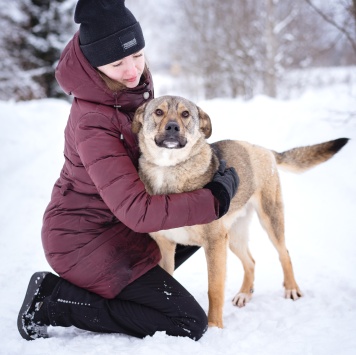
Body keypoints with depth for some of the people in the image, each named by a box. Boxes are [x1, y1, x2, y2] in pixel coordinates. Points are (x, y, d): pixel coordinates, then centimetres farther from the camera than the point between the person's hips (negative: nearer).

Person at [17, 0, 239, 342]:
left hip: (116, 221, 9)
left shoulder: (134, 89, -4)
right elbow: (138, 211, -34)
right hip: (86, 239, -9)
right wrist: (217, 197, -27)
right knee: (190, 324, -9)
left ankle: (131, 286, 13)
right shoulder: (92, 122, -30)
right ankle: (53, 302, -6)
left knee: (201, 227, 22)